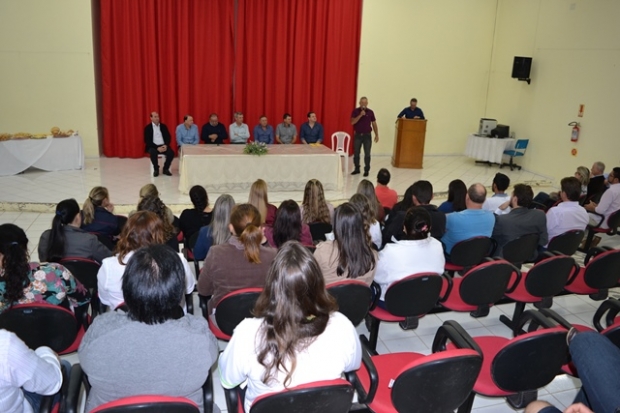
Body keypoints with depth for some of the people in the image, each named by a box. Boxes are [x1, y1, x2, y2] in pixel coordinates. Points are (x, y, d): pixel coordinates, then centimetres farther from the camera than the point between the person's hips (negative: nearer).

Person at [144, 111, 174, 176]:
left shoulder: (163, 126, 9)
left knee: (171, 153, -25)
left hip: (163, 146, 3)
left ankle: (166, 169, -4)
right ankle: (156, 169, -10)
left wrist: (166, 145, -15)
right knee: (153, 153, -36)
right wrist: (157, 148, -20)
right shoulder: (148, 128, -1)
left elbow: (168, 137, 6)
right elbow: (147, 141, -9)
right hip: (153, 146, -3)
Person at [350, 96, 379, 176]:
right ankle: (357, 169, 20)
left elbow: (374, 124, 5)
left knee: (367, 154, 0)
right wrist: (360, 115, -22)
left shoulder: (370, 112, 0)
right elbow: (352, 122, -13)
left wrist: (377, 135, 1)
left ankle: (366, 170, 7)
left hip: (367, 135, 0)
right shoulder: (355, 111, -2)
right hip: (357, 135, 0)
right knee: (356, 153, 7)